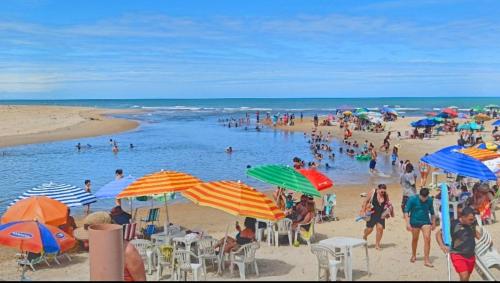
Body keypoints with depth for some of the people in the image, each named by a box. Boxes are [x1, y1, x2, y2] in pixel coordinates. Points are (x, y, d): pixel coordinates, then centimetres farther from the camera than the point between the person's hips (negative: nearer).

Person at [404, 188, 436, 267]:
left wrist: (433, 223, 14)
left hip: (426, 221, 1)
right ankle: (413, 255, 39)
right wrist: (408, 223, -17)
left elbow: (432, 212, 11)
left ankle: (426, 260, -9)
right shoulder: (412, 199, -13)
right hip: (414, 222, -1)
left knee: (427, 238, -13)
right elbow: (406, 211, -11)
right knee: (415, 239, 14)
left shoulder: (429, 200, -4)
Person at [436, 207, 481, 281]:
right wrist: (442, 246, -24)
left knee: (467, 278, 14)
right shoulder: (454, 224, -17)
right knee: (464, 277, -20)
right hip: (458, 255, -6)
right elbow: (438, 234, -10)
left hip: (471, 255, 6)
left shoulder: (472, 223, 0)